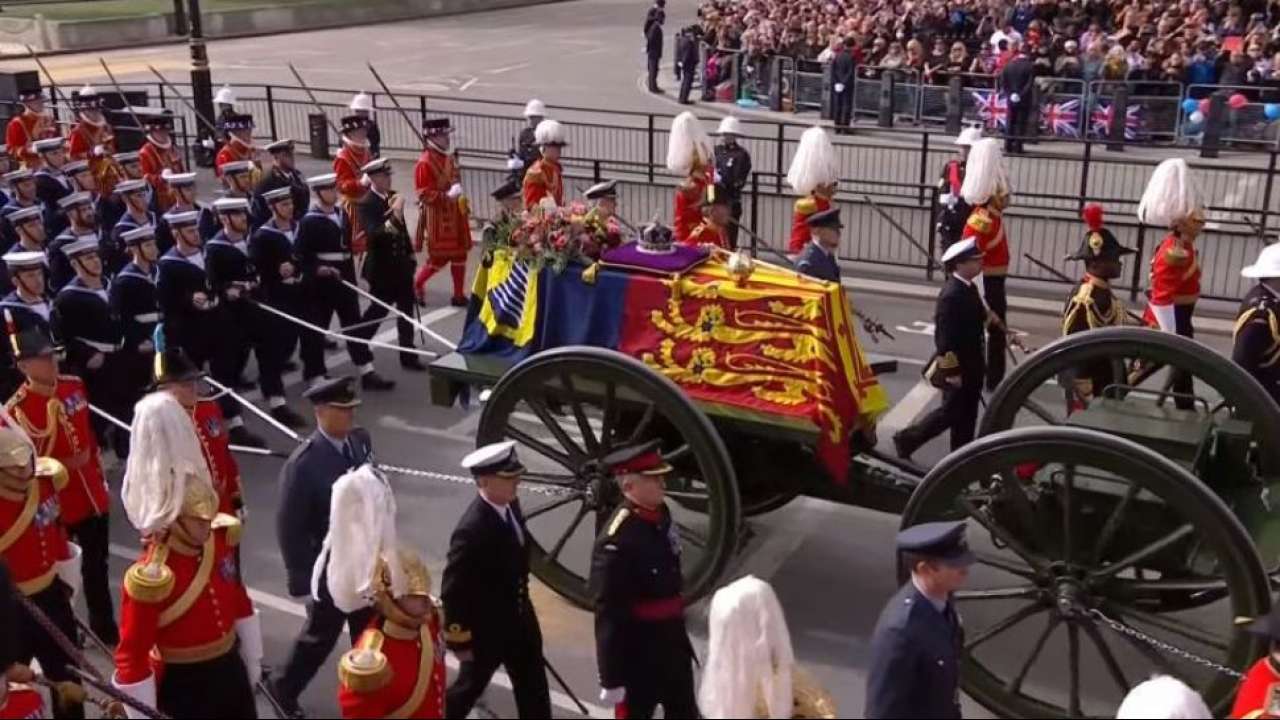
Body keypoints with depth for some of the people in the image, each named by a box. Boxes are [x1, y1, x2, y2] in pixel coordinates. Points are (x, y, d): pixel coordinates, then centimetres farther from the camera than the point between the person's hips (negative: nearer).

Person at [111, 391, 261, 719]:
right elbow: (131, 657, -22)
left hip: (230, 669, 7)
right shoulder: (151, 579, -29)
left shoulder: (223, 540, -7)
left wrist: (252, 661, 16)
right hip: (183, 688, -7)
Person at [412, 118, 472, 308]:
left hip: (455, 214, 8)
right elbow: (423, 194, -18)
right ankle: (415, 285, 17)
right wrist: (447, 195, -25)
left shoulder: (450, 158, 10)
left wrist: (463, 206, 17)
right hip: (438, 216, -8)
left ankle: (458, 295, 15)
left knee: (460, 254, 8)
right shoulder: (425, 163, -15)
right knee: (439, 257, -3)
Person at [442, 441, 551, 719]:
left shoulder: (510, 505, -6)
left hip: (519, 620, 7)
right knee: (470, 686, 17)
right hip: (486, 629, -7)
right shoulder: (472, 530, -32)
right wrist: (459, 640, -16)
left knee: (534, 691, 18)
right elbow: (452, 592, -24)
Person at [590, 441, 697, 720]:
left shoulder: (659, 513, -1)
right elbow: (608, 616, -24)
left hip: (672, 638, 8)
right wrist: (611, 678, -20)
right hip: (637, 649, -8)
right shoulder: (616, 542, -28)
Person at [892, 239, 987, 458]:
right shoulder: (952, 294, -23)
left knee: (967, 415, 14)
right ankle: (907, 439, 14)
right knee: (950, 412, 1)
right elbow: (945, 337, -24)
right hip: (956, 366, -9)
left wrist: (978, 364, 19)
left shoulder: (969, 288, 7)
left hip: (970, 365, 9)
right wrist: (952, 370, -23)